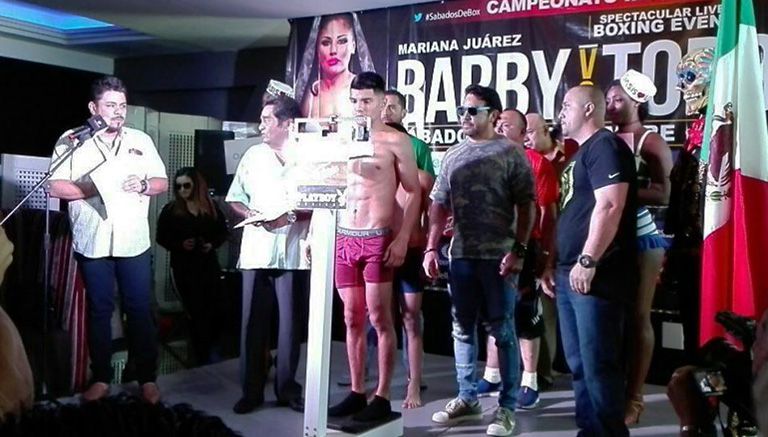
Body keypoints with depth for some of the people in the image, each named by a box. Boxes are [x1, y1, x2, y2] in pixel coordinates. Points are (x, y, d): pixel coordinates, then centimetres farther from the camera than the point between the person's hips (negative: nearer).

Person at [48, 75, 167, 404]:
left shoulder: (141, 140, 9)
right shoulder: (71, 140, 2)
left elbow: (163, 182, 10)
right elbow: (55, 186, -4)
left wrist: (144, 185, -11)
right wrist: (90, 189, -17)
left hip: (134, 241, 1)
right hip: (93, 241, -1)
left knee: (140, 310, 4)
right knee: (99, 310, 8)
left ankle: (147, 379, 12)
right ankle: (100, 379, 19)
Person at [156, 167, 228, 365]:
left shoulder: (211, 207, 4)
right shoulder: (170, 210, -1)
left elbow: (223, 231, 12)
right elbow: (161, 237, 1)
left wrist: (213, 244, -7)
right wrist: (180, 245, -15)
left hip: (209, 265, 2)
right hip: (183, 268, -2)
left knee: (210, 310, 4)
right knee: (196, 312, -1)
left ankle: (210, 351, 24)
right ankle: (203, 357, 7)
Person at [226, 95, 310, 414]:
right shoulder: (253, 155, 13)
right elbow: (235, 199, 14)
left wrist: (291, 217, -16)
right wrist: (252, 215, -5)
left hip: (294, 251, -3)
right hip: (256, 250, 3)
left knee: (291, 323, 4)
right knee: (253, 322, 4)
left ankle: (287, 388, 16)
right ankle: (251, 390, 13)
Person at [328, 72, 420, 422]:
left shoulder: (396, 141, -3)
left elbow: (413, 193, -5)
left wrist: (402, 239, -13)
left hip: (379, 238, -5)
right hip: (343, 238, 5)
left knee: (379, 317, -2)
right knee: (352, 318, 9)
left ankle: (382, 397, 6)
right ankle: (356, 393, 17)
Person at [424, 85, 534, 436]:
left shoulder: (511, 154, -2)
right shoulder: (453, 156, 12)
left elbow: (526, 206, -6)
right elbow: (439, 205, 13)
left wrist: (518, 250, -13)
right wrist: (431, 248, 6)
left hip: (498, 255, -5)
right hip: (461, 254, 5)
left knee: (502, 330, 1)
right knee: (463, 329, 12)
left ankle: (507, 406, 10)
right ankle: (467, 399, 25)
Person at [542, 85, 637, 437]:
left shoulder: (605, 145, -9)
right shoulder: (579, 154, 22)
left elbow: (609, 206, -21)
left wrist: (588, 261, -23)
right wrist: (554, 264, 22)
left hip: (594, 275, -10)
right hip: (569, 275, 10)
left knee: (597, 363, -6)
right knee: (578, 362, 14)